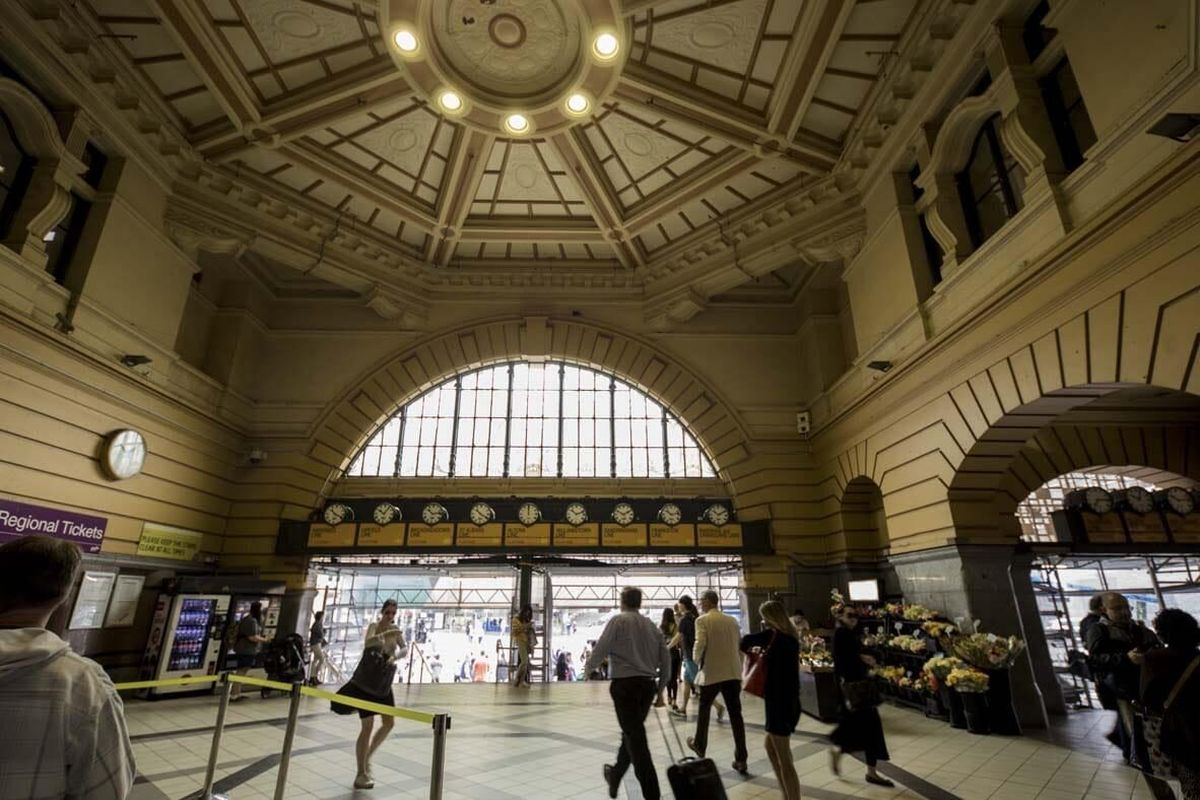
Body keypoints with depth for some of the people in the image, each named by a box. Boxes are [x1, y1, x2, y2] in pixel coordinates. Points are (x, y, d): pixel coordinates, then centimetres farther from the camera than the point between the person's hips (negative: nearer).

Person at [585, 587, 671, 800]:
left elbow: (600, 649, -10)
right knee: (633, 733, 21)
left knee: (635, 737, -2)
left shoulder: (618, 621, -7)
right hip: (648, 685, 6)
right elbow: (665, 660, 11)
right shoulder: (652, 626, 9)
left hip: (625, 684, -6)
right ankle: (615, 776, 38)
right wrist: (659, 686, 24)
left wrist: (588, 669, 9)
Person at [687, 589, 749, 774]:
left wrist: (696, 659, 1)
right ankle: (741, 759, 7)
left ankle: (699, 745, 35)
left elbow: (700, 645, -19)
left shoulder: (702, 620, -9)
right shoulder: (732, 620, 7)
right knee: (735, 715, 7)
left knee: (704, 710, 18)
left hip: (712, 673, -4)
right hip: (733, 673, 4)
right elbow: (740, 647, 10)